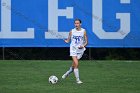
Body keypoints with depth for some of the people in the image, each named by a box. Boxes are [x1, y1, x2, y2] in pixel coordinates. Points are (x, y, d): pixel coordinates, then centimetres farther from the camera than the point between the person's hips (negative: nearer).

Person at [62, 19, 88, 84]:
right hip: (73, 49, -1)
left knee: (74, 65, 5)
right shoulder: (72, 31, 1)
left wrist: (83, 46, -17)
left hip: (80, 50, 1)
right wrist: (65, 41, -16)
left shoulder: (83, 31, 1)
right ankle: (77, 80, -10)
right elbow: (68, 40, 8)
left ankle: (67, 73, 33)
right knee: (76, 64, -16)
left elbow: (86, 42, 3)